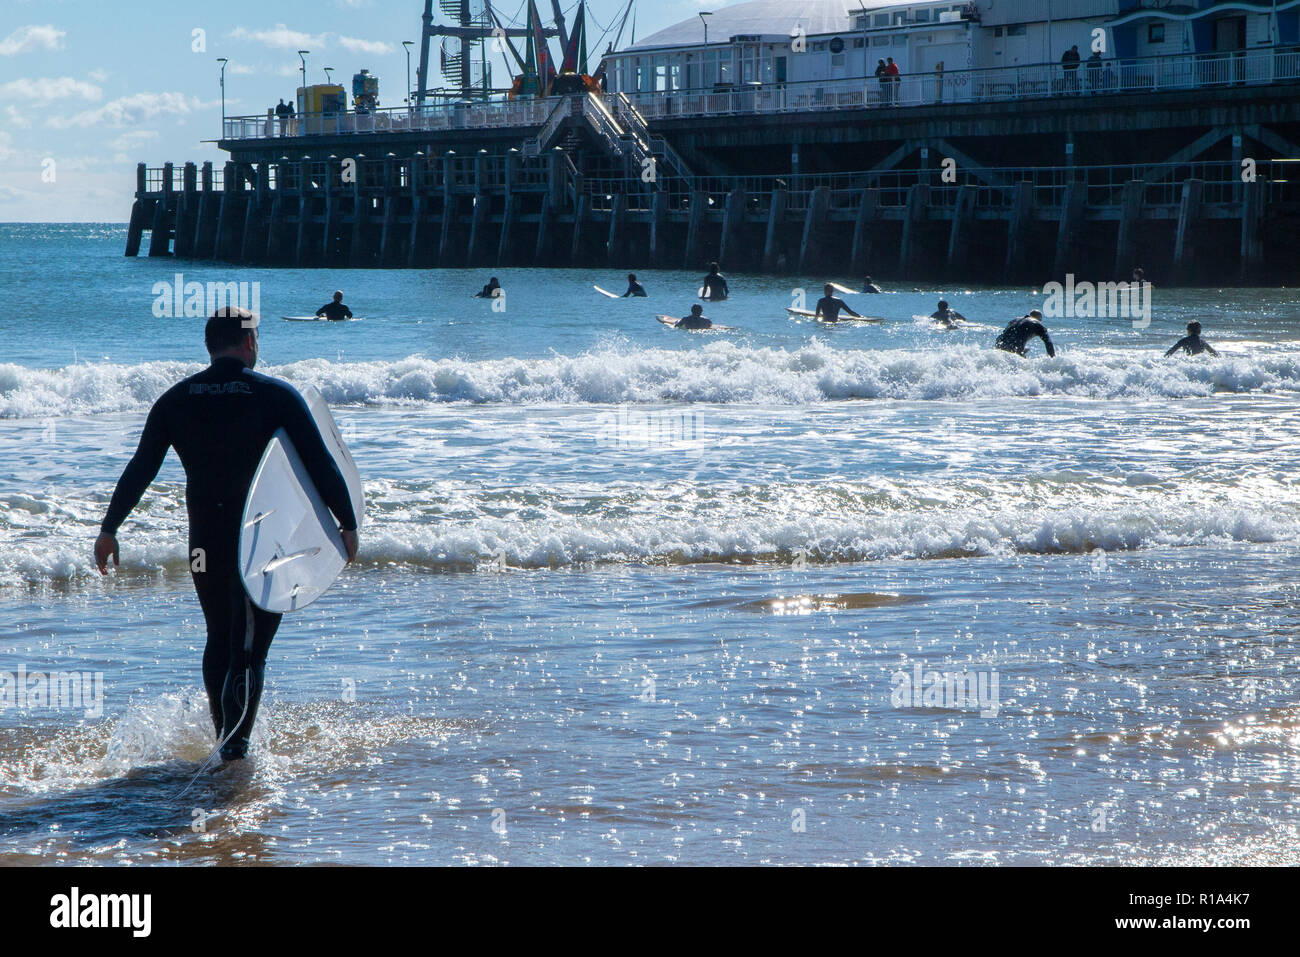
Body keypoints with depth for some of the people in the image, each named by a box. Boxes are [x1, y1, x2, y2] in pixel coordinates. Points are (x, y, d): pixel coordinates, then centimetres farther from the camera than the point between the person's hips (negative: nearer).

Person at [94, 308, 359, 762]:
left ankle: (225, 740, 19)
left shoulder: (177, 399, 3)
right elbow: (321, 465, -8)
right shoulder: (277, 396, -5)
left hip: (206, 537, 3)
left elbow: (140, 469, 2)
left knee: (220, 639, 17)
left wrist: (109, 529, 8)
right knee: (250, 647, 0)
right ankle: (237, 742, -14)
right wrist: (347, 524, 0)